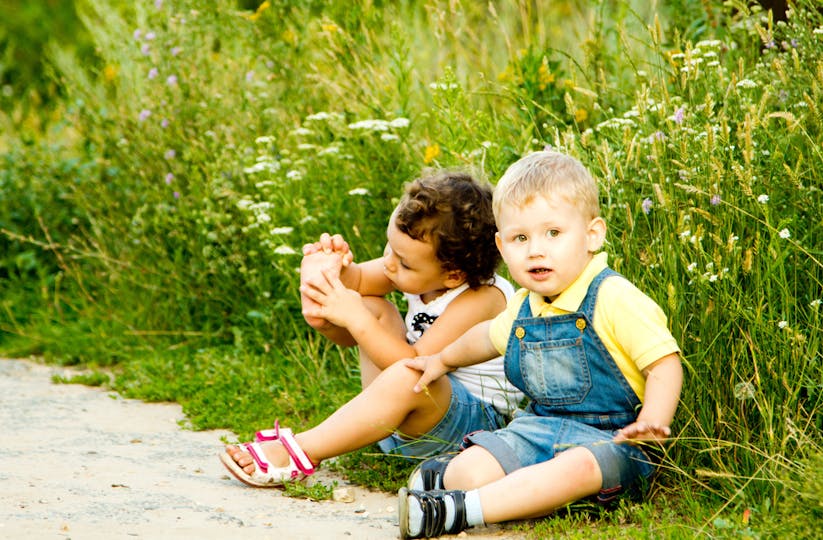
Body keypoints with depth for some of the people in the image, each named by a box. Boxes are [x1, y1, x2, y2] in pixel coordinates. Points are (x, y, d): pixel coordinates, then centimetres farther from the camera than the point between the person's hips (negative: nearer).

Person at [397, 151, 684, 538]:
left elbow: (665, 363, -17)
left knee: (576, 469, -40)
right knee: (473, 470, -21)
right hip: (539, 427, 6)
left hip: (608, 437, -6)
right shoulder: (524, 307, 9)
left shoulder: (614, 299, -14)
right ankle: (444, 475, 12)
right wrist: (444, 360, 48)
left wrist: (652, 421, -33)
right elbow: (490, 335, 33)